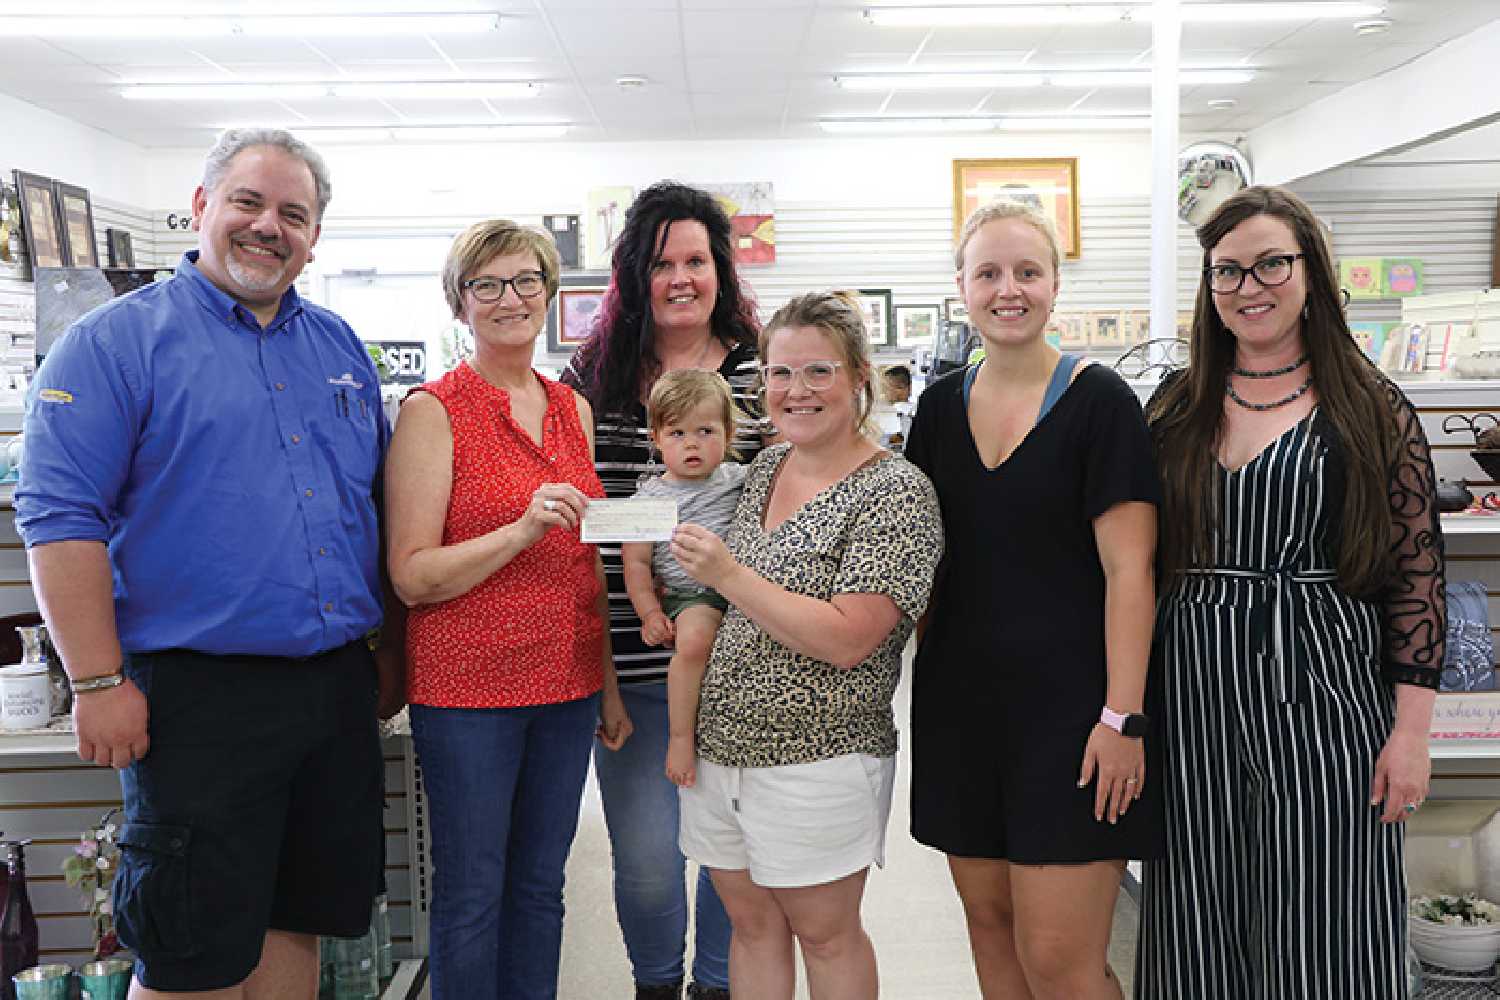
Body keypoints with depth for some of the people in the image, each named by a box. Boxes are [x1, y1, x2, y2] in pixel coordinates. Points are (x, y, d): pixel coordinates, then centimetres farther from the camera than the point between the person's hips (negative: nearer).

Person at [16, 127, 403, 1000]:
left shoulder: (340, 346, 13)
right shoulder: (118, 340, -4)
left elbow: (382, 509, 18)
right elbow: (60, 518, -10)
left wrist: (395, 652, 15)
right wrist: (99, 683, -14)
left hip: (338, 690, 6)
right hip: (200, 695, -5)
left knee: (297, 923, 16)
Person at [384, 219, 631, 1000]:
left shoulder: (573, 409, 8)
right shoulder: (432, 411, -8)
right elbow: (412, 577, -13)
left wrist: (610, 686, 13)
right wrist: (523, 530, -25)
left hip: (567, 684, 5)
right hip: (467, 686, -5)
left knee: (541, 885, 16)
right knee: (473, 895, 7)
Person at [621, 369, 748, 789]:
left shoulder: (738, 478, 14)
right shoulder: (651, 498, 6)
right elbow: (636, 563, 3)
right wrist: (650, 612, -9)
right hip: (689, 598, -4)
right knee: (694, 640, -34)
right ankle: (680, 736, -18)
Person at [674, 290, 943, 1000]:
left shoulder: (896, 491, -15)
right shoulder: (766, 467, 7)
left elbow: (847, 640, -23)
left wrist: (728, 575, -24)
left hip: (817, 760, -6)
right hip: (719, 745, 7)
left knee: (824, 933, 10)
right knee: (751, 921, 18)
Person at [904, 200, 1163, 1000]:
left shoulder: (1097, 401, -7)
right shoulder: (941, 407, 8)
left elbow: (1128, 569, -11)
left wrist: (1123, 716, -16)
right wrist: (922, 676, 11)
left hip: (1066, 707, -5)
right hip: (962, 701, 5)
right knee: (988, 921, 14)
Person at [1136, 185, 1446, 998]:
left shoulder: (1372, 410, -1)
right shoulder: (1174, 409, 7)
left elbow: (1417, 571, -2)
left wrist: (1411, 728, -7)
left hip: (1322, 691, -2)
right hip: (1191, 693, 3)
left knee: (1324, 932, 4)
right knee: (1201, 931, 11)